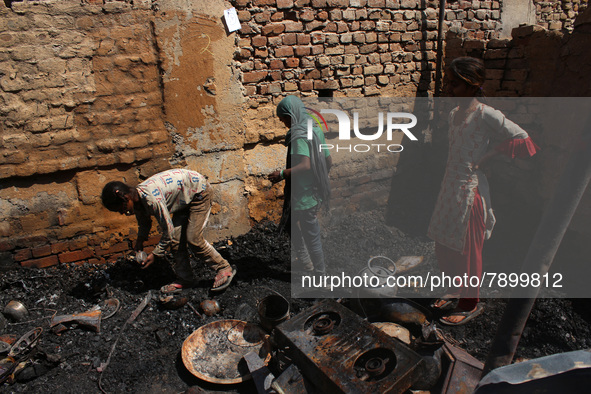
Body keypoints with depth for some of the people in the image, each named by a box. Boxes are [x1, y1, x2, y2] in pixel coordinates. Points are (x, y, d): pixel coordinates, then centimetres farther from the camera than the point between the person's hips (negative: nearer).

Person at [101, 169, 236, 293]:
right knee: (176, 238, 2)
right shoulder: (136, 198, -6)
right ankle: (184, 278, 13)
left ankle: (225, 268, 1)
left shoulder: (152, 199, -34)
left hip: (199, 190, -9)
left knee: (193, 238, -13)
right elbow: (144, 224, 15)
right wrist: (139, 246, 8)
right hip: (184, 198, 9)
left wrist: (154, 254, -14)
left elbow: (168, 231, -25)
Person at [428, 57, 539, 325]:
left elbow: (523, 140, -14)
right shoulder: (453, 114, 7)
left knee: (467, 248, 5)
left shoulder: (485, 114, -16)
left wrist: (488, 156, -13)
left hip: (470, 190, -8)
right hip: (450, 187, 8)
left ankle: (470, 304, 26)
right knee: (445, 245, 17)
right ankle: (458, 292, 39)